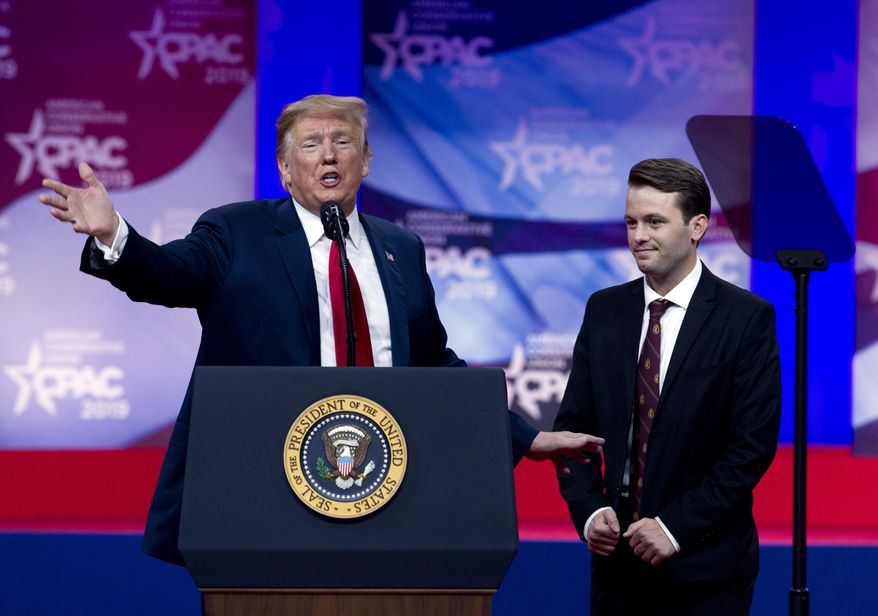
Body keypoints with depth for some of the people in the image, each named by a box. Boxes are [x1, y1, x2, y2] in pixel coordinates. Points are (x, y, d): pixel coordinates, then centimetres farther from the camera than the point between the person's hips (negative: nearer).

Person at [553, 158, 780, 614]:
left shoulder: (746, 318, -6)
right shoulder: (604, 311, 8)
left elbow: (754, 443, -9)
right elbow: (573, 423, 10)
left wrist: (676, 526, -14)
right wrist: (588, 510, -5)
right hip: (617, 562, 4)